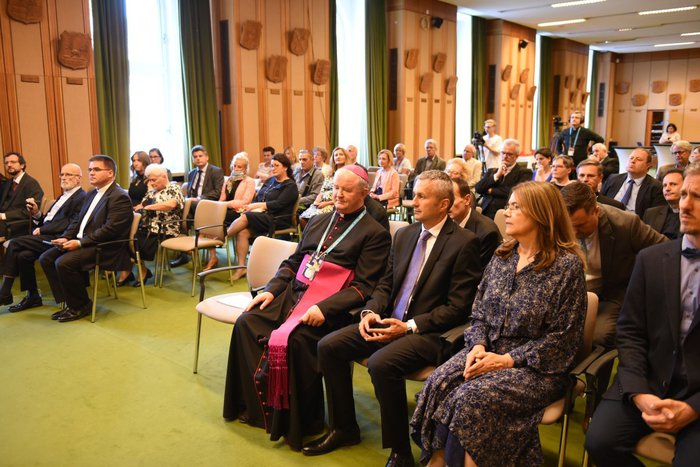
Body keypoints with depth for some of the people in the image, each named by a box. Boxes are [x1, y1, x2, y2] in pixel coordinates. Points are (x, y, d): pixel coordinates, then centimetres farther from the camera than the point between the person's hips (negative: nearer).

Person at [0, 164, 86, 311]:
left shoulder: (82, 198, -6)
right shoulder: (63, 196, 26)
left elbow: (70, 225, -16)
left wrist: (42, 230, -13)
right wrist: (36, 213, 2)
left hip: (56, 239, -8)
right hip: (47, 236, 8)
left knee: (15, 243, -17)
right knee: (23, 255, -17)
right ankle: (33, 297, -5)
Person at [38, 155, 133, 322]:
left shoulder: (119, 197, -13)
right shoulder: (92, 194, 18)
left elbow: (109, 229, -22)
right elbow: (78, 220, 20)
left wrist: (80, 243, -22)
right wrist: (65, 238, 1)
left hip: (105, 248, -10)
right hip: (81, 243, 10)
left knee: (63, 263, -25)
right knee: (45, 258, -1)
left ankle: (81, 305, -5)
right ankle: (68, 302, 5)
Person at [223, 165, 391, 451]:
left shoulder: (375, 233, -2)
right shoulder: (318, 222, 19)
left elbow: (363, 287, -10)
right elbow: (293, 262, 22)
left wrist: (324, 308, -22)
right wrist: (271, 290, 5)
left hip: (329, 307, -7)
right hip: (294, 293, 7)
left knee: (294, 339, -30)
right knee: (246, 322, -10)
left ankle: (298, 422, -8)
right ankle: (256, 403, 3)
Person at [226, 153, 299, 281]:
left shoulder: (290, 186, -1)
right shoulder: (270, 181, 21)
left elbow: (278, 204, -13)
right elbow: (257, 198, 16)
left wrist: (257, 205, -16)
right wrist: (251, 207, -6)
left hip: (278, 220, -6)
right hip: (264, 216, 6)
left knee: (245, 218, -28)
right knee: (242, 232, -23)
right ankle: (241, 267, -20)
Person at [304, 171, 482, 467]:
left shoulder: (464, 243, -10)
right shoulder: (404, 235, 12)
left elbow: (458, 307, -13)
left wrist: (409, 326, -19)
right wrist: (371, 311, -4)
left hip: (429, 332, -7)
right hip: (389, 322, 7)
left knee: (381, 363, -33)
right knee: (328, 346, -6)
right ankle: (344, 428, 12)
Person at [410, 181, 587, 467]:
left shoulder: (567, 264, -9)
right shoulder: (502, 256, 10)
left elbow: (564, 338, -11)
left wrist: (509, 359, -17)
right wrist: (478, 345, -9)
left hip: (535, 366, -5)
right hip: (488, 351, 5)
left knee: (471, 397, -29)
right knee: (438, 384, -21)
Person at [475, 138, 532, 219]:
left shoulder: (524, 173, 7)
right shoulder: (492, 171, 21)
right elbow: (478, 189, 7)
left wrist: (491, 190, 1)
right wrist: (497, 175, -1)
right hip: (486, 214, 4)